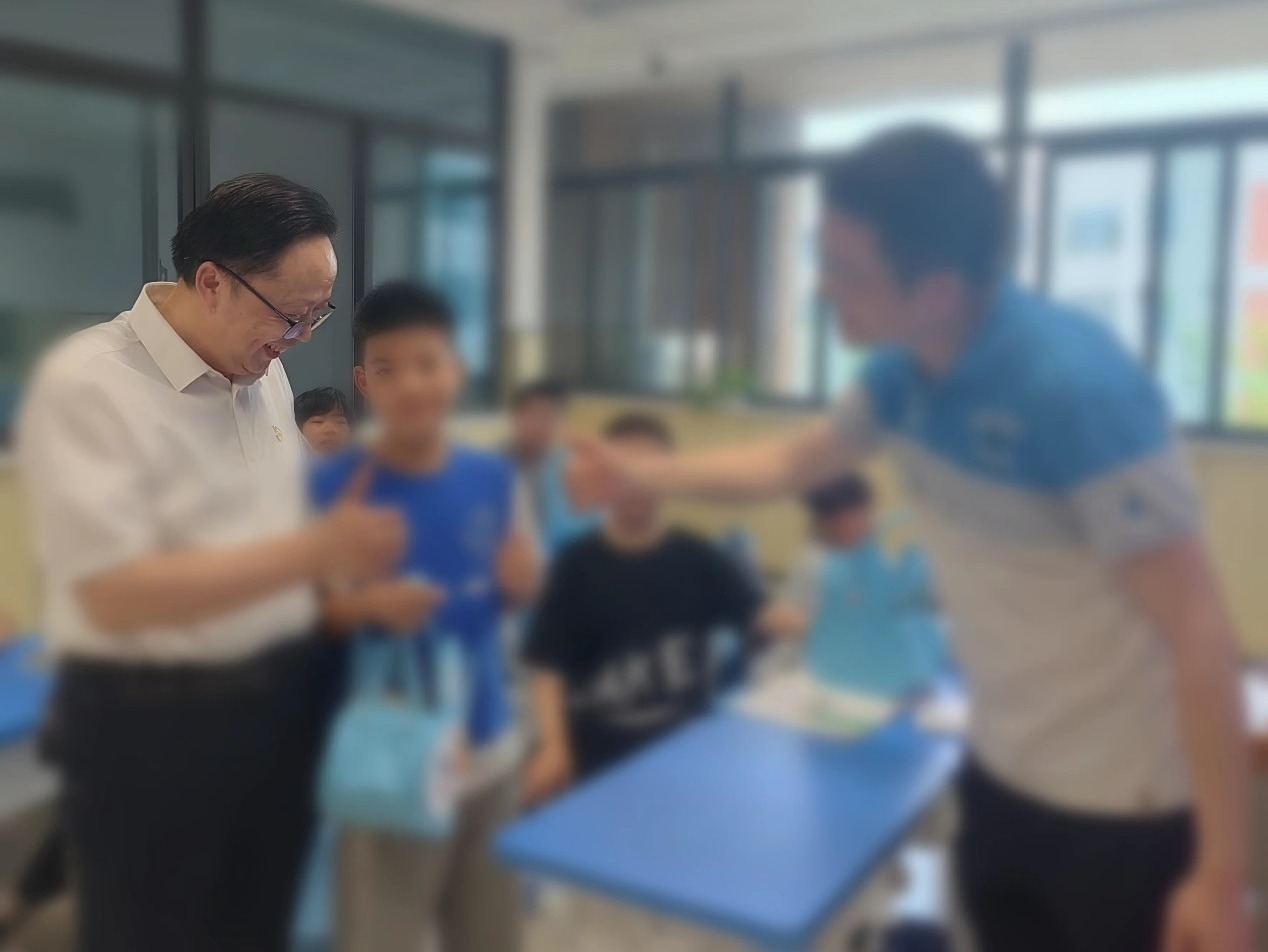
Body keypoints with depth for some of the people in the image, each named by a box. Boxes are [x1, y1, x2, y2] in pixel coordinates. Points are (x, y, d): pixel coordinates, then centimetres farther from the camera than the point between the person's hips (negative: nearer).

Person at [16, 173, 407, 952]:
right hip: (151, 727, -6)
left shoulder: (265, 372, 6)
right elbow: (113, 595, -26)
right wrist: (316, 551, -29)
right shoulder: (87, 385, -18)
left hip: (283, 702, 7)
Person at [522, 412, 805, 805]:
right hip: (599, 757, -2)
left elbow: (759, 612, -8)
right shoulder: (578, 564, -7)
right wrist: (553, 745, -16)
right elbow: (549, 664, -7)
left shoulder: (697, 558, -2)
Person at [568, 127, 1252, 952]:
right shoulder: (907, 372, -6)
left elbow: (1200, 634, -24)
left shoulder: (1077, 387, -28)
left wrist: (1221, 872, -20)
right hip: (1003, 777, 7)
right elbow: (796, 463, 14)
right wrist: (636, 475, 14)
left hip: (1126, 809, -7)